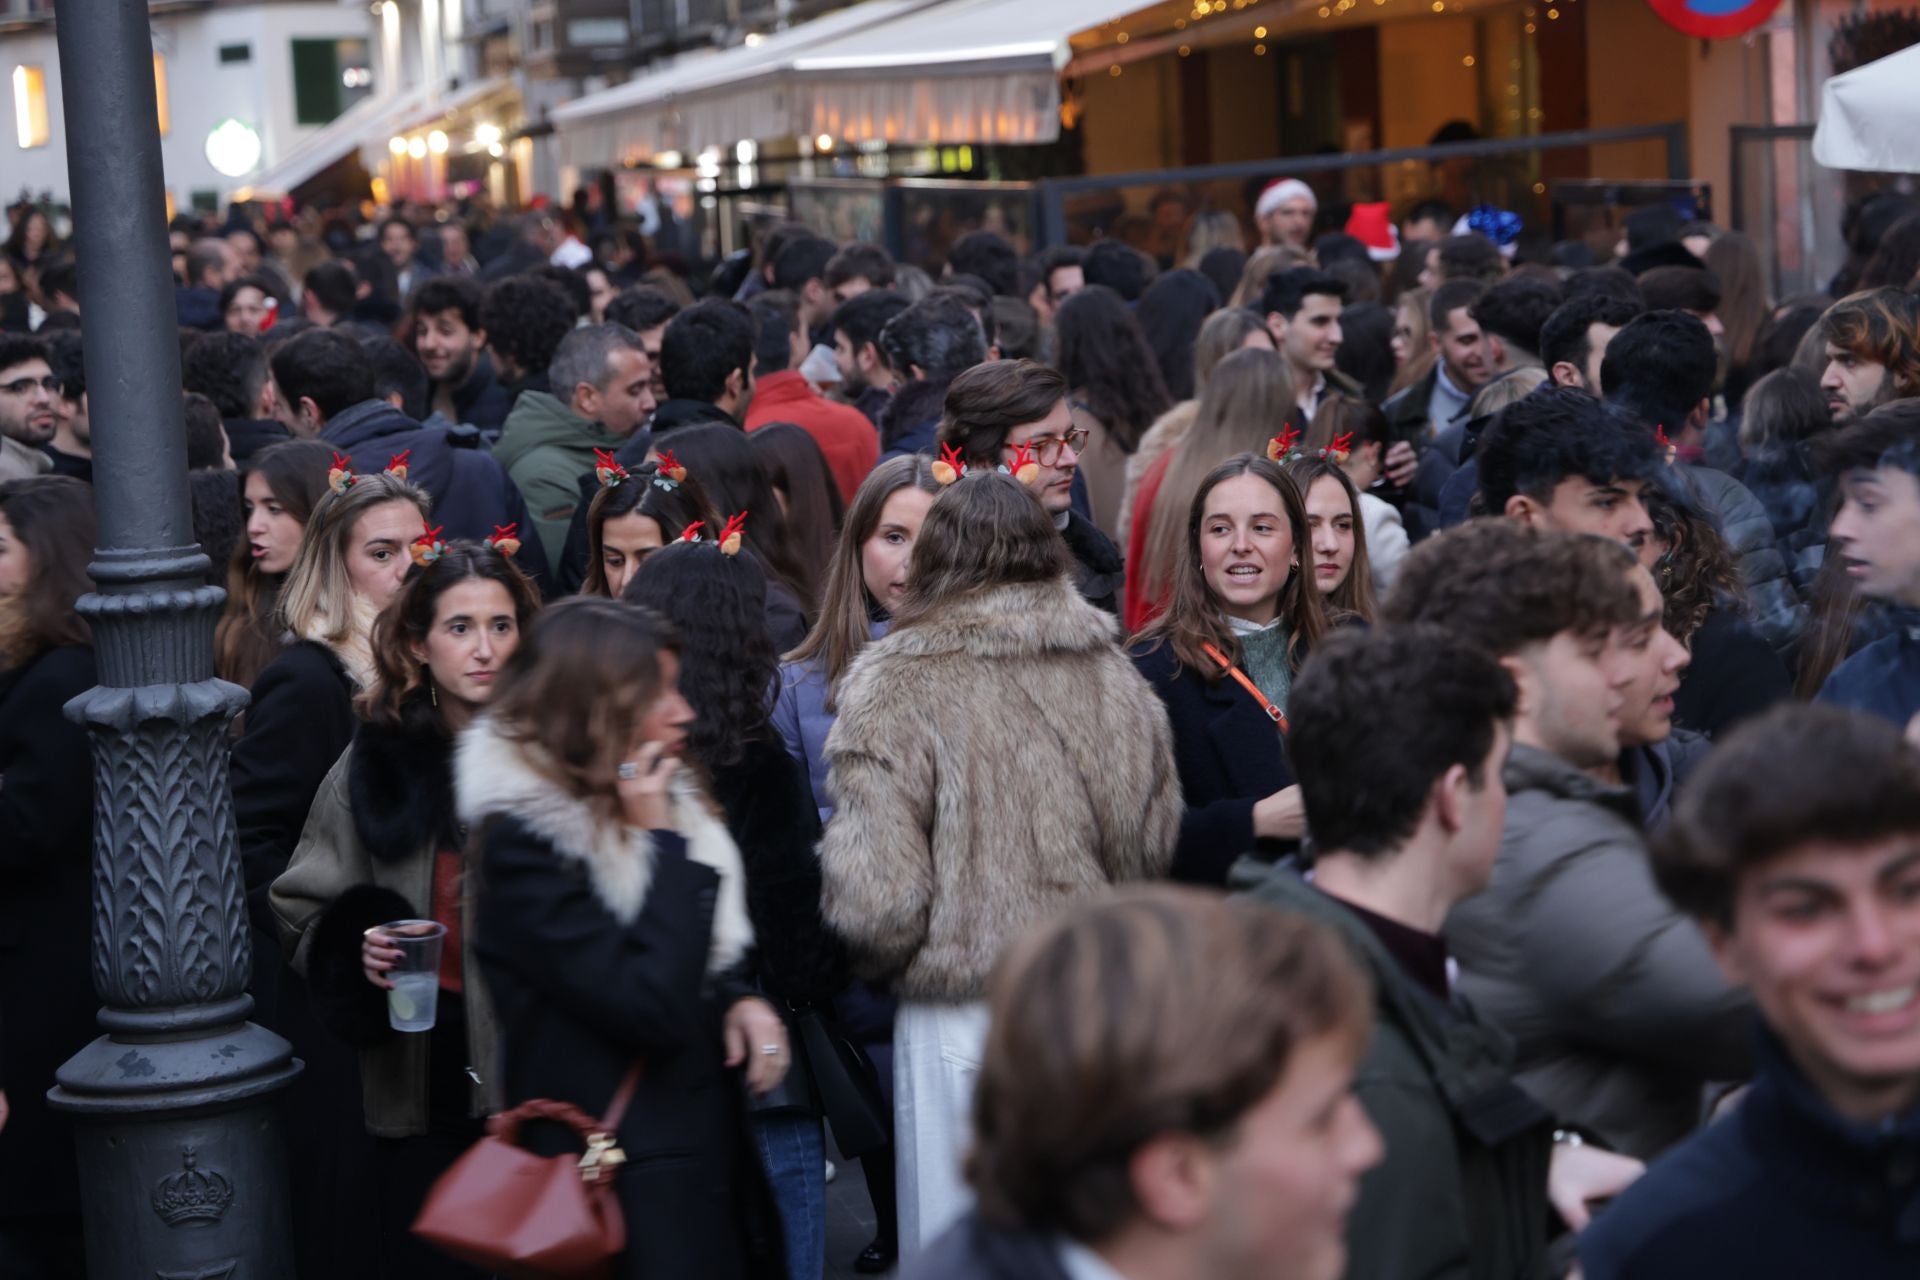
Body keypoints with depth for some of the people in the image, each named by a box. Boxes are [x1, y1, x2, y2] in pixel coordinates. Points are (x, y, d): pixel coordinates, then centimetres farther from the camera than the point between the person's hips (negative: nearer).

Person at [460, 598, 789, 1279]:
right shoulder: (525, 845, -18)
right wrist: (659, 840, -19)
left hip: (707, 1148, 8)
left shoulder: (665, 801, 9)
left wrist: (738, 998, -1)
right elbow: (652, 1009, -23)